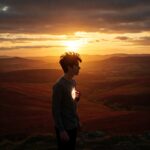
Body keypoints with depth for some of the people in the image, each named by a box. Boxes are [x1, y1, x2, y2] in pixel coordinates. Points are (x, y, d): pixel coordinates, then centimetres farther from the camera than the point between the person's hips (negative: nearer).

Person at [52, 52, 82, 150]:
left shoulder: (73, 82, 4)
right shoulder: (59, 85, -21)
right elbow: (55, 110, -19)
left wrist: (78, 120, 10)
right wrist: (61, 130, -18)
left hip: (73, 126, 8)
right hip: (65, 127, -8)